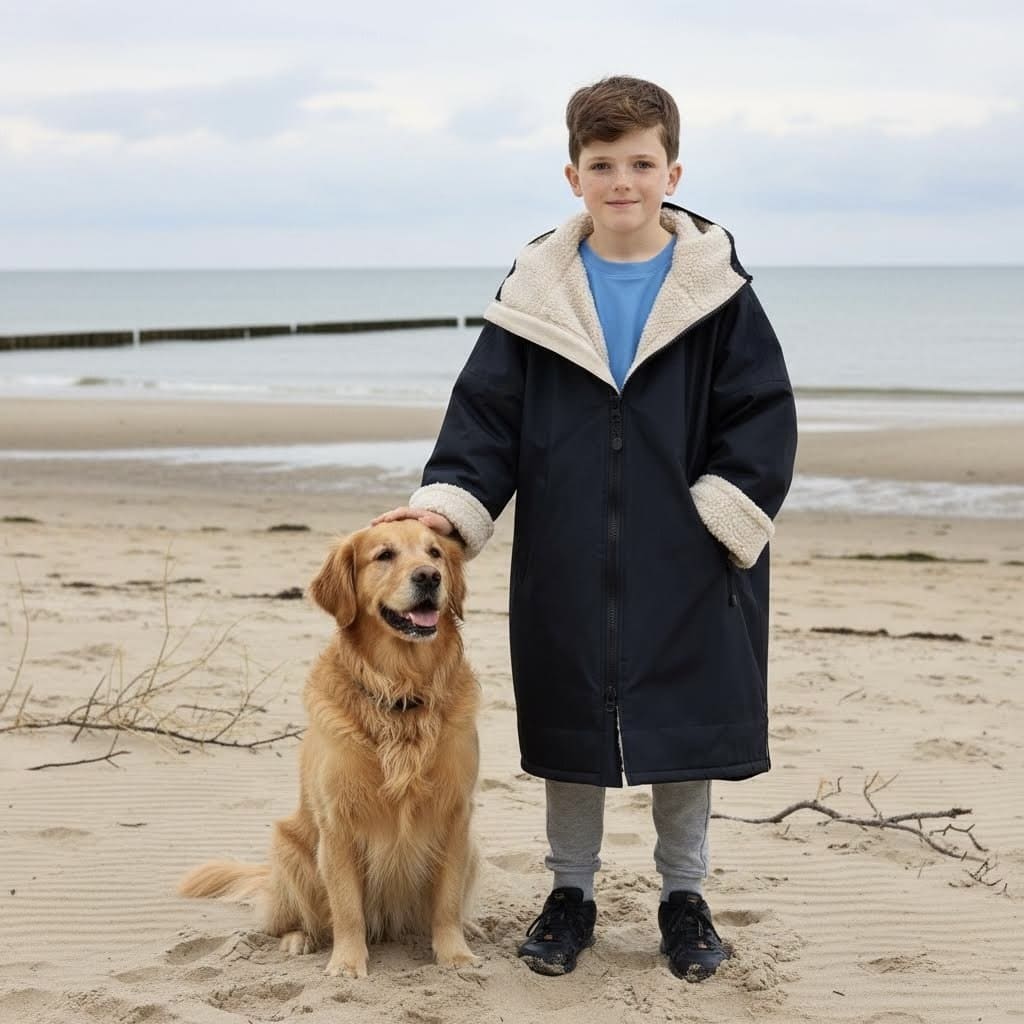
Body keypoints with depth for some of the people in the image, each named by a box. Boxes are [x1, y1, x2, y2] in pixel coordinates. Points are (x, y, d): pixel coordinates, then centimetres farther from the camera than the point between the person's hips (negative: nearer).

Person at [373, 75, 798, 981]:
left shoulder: (716, 291, -3)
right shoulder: (537, 294, 1)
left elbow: (763, 416, -3)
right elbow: (486, 413, 1)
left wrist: (725, 515, -12)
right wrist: (448, 503, -12)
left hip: (685, 567, -1)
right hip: (565, 567, 1)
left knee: (686, 729, 9)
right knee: (569, 731, 11)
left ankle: (684, 896, 26)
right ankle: (571, 892, 27)